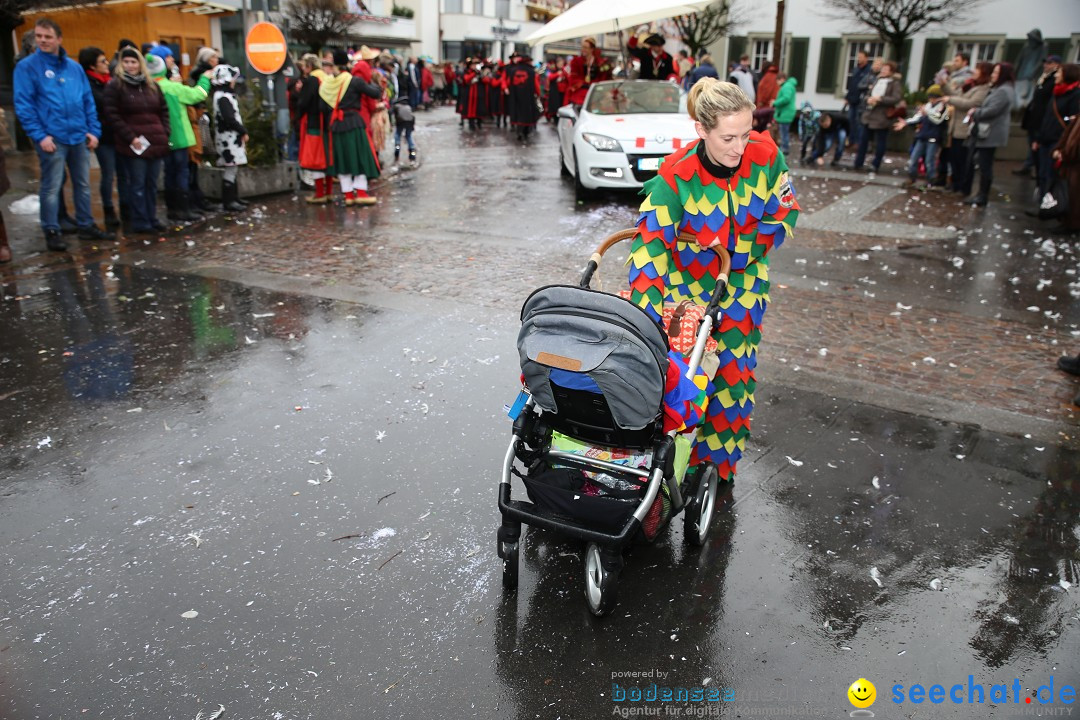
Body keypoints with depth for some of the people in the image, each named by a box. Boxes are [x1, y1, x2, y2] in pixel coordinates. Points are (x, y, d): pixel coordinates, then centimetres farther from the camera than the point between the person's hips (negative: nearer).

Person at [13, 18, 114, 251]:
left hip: (79, 137, 5)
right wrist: (39, 135, -16)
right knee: (51, 188, 1)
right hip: (51, 138, -4)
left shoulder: (74, 67, 10)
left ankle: (86, 226, 23)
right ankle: (52, 232, 10)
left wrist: (93, 130, 3)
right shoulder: (27, 66, -3)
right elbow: (23, 105, -8)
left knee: (83, 184, 12)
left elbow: (88, 101, 13)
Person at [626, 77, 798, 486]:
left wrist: (742, 250, -15)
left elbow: (785, 212, -3)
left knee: (732, 371, 3)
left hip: (743, 284, 2)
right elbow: (651, 239, -32)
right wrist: (645, 306, -42)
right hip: (686, 281, -2)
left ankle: (718, 461, 22)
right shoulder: (675, 176, -25)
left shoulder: (766, 157, -17)